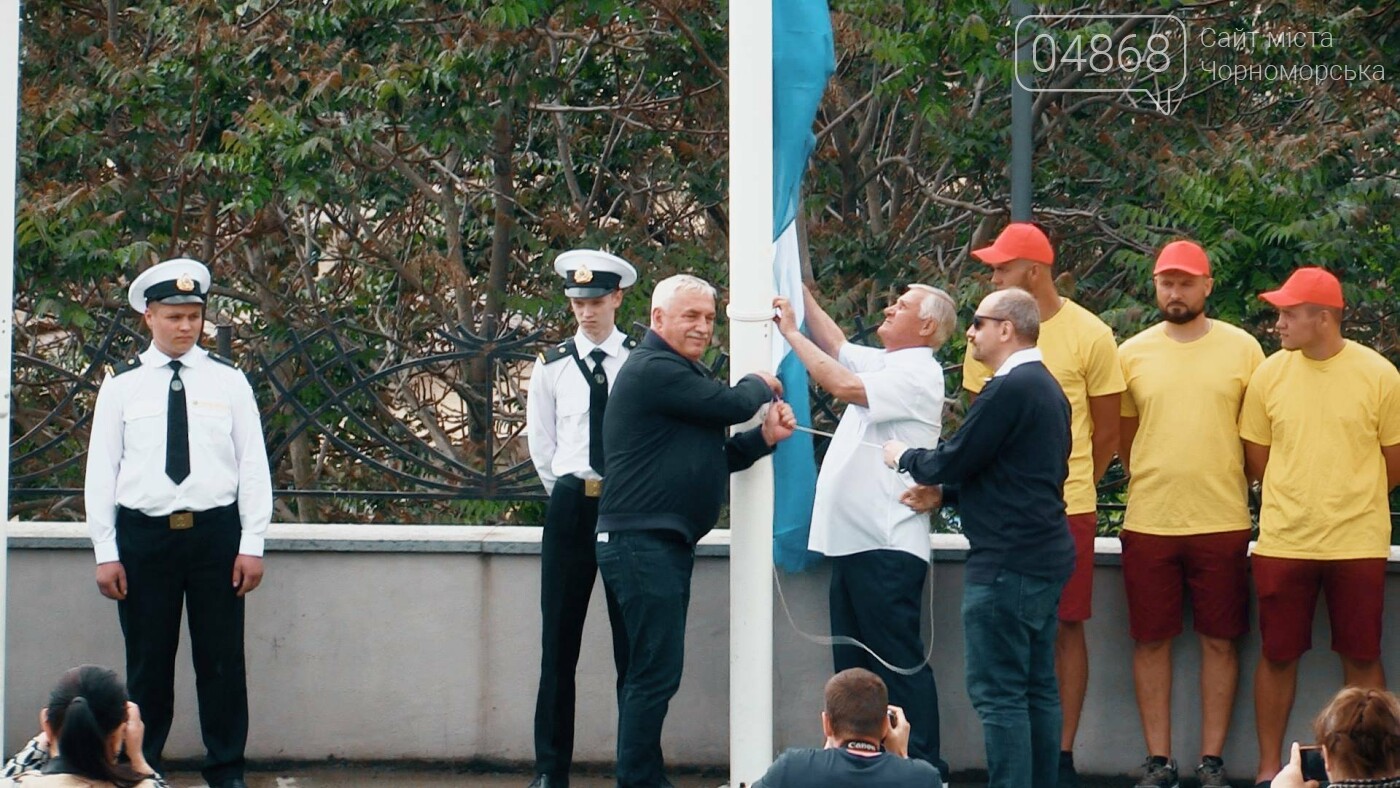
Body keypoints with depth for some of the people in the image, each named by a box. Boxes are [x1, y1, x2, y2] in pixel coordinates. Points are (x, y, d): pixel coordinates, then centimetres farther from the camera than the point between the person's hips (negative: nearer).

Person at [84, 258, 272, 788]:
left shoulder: (228, 382, 5)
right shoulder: (121, 386, 4)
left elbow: (253, 464, 3)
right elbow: (101, 470, 4)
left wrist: (251, 545, -3)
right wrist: (106, 554, -2)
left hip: (216, 533, 0)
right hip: (143, 535, 0)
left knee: (222, 660, 3)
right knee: (148, 662, 5)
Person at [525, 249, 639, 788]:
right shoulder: (552, 367, 6)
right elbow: (540, 442, 13)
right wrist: (570, 493, 10)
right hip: (570, 508, 2)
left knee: (633, 642, 2)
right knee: (559, 642, 3)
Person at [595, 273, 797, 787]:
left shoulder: (680, 373, 21)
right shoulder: (655, 370, -13)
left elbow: (714, 456, 21)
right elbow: (732, 404, -17)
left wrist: (764, 438, 3)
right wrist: (759, 385, 4)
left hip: (665, 545, 11)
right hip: (643, 544, -11)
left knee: (652, 672, 13)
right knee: (656, 672, -12)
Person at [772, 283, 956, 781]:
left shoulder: (918, 373, -12)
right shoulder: (883, 364, 16)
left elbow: (841, 384, -20)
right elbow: (835, 345, 27)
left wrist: (791, 332, -11)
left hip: (886, 546, -10)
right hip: (853, 539, 10)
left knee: (899, 662, -9)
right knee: (854, 665, 13)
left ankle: (922, 768, -7)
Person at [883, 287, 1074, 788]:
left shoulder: (1009, 390, -17)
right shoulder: (1046, 387, 14)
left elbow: (952, 461, -16)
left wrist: (905, 459, 4)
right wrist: (944, 493, 19)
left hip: (1007, 563, -10)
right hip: (1045, 557, 10)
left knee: (998, 694, -7)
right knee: (1037, 687, 12)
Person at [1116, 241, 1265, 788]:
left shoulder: (1242, 348, 1)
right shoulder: (1132, 354, 5)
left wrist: (1220, 486, 3)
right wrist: (1151, 485, 9)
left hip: (1223, 521, -1)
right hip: (1148, 520, 1)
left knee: (1219, 640, 3)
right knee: (1151, 641, 4)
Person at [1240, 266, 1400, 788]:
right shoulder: (1269, 375, -1)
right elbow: (1256, 461, 8)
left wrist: (1347, 502, 7)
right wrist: (1298, 501, 6)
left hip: (1358, 543, -1)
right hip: (1283, 542, 1)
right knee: (1278, 655, 5)